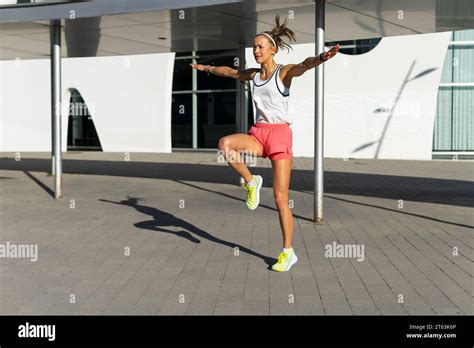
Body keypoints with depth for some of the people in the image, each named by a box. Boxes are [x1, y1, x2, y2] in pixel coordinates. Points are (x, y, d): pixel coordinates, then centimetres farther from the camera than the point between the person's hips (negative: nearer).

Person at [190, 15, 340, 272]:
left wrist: (322, 58, -49)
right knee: (225, 143, -29)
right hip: (258, 134, 5)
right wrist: (206, 68, 48)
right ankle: (250, 182, -6)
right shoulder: (254, 75, 14)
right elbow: (229, 71, 33)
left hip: (280, 134, -5)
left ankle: (288, 252, 7)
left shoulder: (284, 72, -4)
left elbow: (304, 65, -27)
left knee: (280, 197, -6)